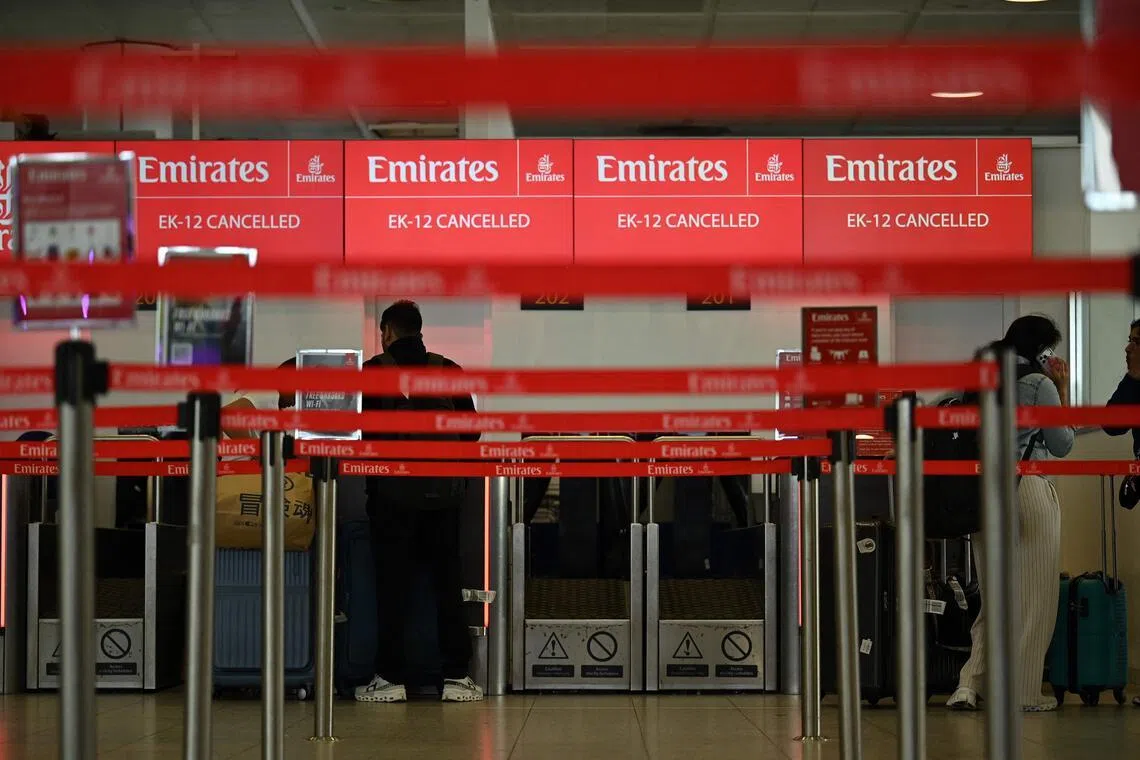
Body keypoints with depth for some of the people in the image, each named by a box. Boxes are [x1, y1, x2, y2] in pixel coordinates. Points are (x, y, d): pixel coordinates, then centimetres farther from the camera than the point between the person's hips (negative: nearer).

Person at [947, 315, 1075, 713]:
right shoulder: (1039, 383, -7)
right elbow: (1062, 445, 2)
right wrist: (1063, 391, 8)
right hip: (1028, 490, -6)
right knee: (1034, 596, 2)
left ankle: (969, 684, -2)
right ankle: (1024, 692, 4)